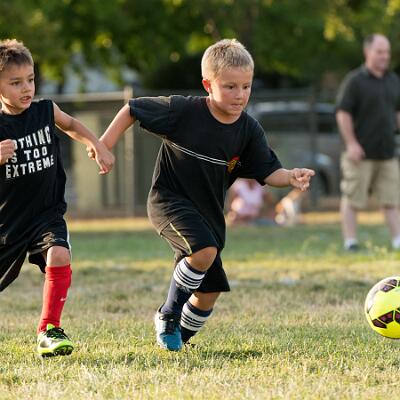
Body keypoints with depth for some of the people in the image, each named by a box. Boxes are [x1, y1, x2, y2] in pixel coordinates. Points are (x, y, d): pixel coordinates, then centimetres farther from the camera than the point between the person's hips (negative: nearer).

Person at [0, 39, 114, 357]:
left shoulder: (45, 111, -2)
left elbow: (70, 124, 22)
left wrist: (98, 146, 13)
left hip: (47, 213, 2)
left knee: (59, 257, -27)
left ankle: (48, 331, -16)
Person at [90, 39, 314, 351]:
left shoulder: (249, 130, -6)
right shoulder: (183, 111, -19)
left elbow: (267, 172, -4)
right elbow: (132, 109, -9)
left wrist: (291, 177, -24)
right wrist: (106, 142, -10)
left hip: (208, 213, 6)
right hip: (169, 200, -6)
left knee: (210, 290, 9)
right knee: (205, 252, -31)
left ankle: (179, 336, 35)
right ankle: (168, 314, -9)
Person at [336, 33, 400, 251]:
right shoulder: (354, 80, -5)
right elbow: (343, 112, -9)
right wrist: (351, 143, -15)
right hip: (361, 153, -5)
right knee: (352, 199, -1)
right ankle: (350, 241, 3)